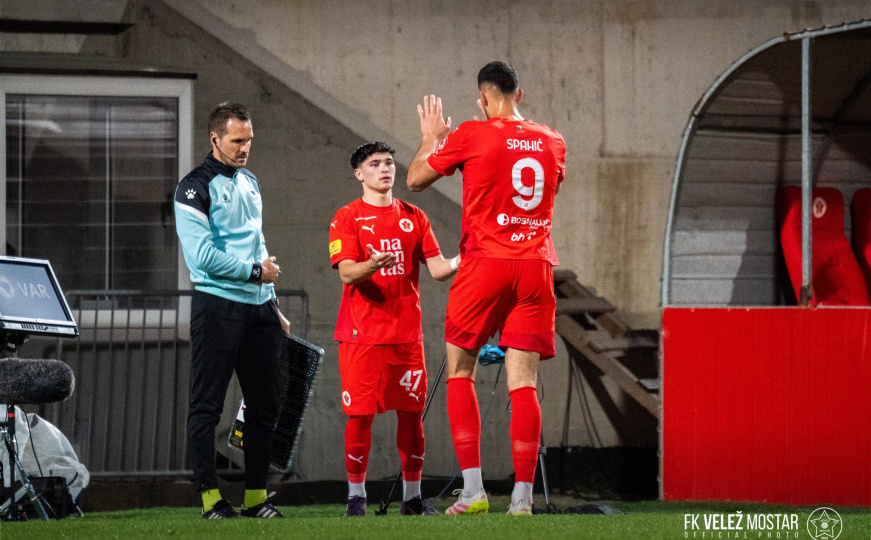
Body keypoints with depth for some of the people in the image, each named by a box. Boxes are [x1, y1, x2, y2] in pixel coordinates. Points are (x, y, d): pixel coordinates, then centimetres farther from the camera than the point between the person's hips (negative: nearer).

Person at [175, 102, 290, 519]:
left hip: (258, 307, 7)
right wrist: (255, 271, -8)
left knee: (264, 403, 6)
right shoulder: (195, 188, -7)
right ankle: (210, 497, -4)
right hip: (217, 306, -7)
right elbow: (203, 255, -15)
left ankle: (256, 496, 12)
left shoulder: (250, 183, 18)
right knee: (207, 405, -5)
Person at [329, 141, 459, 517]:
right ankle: (356, 496, 5)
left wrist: (460, 261, -15)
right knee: (360, 415, -4)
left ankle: (412, 496, 10)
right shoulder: (347, 218, 1)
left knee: (411, 413, 2)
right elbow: (346, 274, -10)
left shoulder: (413, 218, 12)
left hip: (406, 332, 3)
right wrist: (372, 266, -31)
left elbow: (436, 269, 6)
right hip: (362, 333, -3)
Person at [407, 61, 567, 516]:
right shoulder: (552, 142, 10)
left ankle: (472, 488, -4)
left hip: (485, 261, -3)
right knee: (523, 383, 2)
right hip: (536, 265, 3)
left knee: (460, 373, 7)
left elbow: (415, 179, 8)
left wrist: (430, 139, 27)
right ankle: (523, 496, -6)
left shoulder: (471, 136, -3)